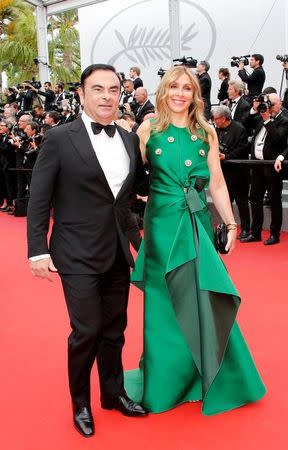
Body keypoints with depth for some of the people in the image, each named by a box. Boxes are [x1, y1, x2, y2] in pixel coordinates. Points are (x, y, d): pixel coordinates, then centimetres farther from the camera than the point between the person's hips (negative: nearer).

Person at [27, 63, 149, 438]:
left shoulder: (130, 139, 6)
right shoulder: (59, 139, -8)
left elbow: (142, 185, 16)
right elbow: (38, 200, -7)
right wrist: (38, 250, -11)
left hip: (118, 252, 5)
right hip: (78, 255, -5)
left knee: (114, 330, 16)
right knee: (87, 331, -1)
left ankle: (114, 393, 36)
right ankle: (81, 404, 23)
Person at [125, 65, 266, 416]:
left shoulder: (206, 133, 7)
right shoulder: (148, 131, 0)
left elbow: (217, 183, 7)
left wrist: (231, 223, 4)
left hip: (198, 223, 2)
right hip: (162, 223, -2)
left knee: (204, 301, 6)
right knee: (166, 303, 7)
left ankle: (207, 378, 27)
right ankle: (167, 381, 25)